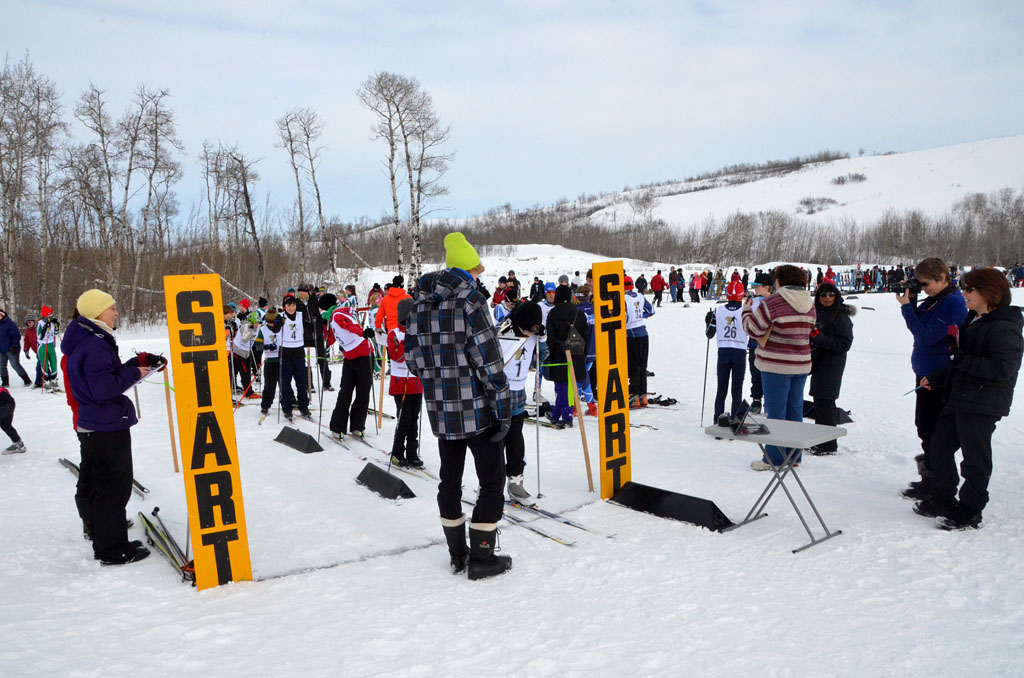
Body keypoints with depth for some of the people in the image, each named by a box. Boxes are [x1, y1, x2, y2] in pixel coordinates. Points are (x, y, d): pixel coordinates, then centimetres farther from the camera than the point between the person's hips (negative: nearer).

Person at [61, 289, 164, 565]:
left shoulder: (90, 341, 13)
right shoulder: (94, 346, -20)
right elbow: (104, 388, -26)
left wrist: (139, 362, 8)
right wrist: (135, 373, -14)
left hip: (92, 428, 11)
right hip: (108, 428, -11)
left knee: (101, 487, 18)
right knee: (114, 489, -1)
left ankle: (105, 542, 30)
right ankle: (112, 550, 8)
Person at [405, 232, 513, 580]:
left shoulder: (421, 302, 8)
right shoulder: (469, 299, -13)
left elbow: (413, 356, 12)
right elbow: (488, 358, -16)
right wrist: (503, 405, -11)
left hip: (439, 409, 7)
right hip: (476, 409, -7)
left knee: (450, 480, 17)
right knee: (492, 480, 5)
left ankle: (457, 553, 26)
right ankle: (481, 557, 8)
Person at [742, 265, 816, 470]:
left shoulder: (773, 302, -14)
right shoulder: (809, 303, 6)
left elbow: (754, 329, -10)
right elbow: (807, 330, 15)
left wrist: (747, 310, 7)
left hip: (776, 364, -6)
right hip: (801, 364, 6)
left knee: (776, 411, 0)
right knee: (795, 410, 13)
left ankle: (774, 459, 5)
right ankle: (793, 456, 22)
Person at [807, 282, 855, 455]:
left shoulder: (842, 318, -12)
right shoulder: (818, 314, 11)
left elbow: (844, 344, -19)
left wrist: (819, 337, -24)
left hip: (832, 366, -8)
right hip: (818, 364, 8)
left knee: (825, 403, -7)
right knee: (819, 401, 12)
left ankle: (828, 444, 0)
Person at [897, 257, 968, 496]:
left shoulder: (952, 303, -19)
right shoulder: (935, 299, 10)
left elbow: (926, 335, -22)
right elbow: (920, 325, 13)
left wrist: (906, 306, -18)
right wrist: (911, 302, -1)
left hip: (937, 376, -10)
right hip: (926, 371, 10)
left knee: (930, 431, -2)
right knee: (925, 426, 18)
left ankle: (933, 485, 7)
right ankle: (929, 476, 30)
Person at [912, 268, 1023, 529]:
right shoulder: (973, 320, 14)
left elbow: (1002, 368, -26)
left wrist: (962, 359, -22)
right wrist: (936, 379, 21)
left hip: (982, 406, -10)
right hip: (959, 399, 10)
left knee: (975, 458, 1)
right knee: (938, 447, 15)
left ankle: (969, 512, 13)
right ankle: (942, 500, 30)